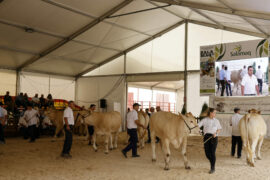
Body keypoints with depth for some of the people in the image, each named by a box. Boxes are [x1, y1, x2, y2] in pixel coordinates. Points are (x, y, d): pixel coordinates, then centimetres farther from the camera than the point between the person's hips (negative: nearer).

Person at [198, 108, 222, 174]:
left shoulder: (216, 120, 6)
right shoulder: (205, 120, 1)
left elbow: (219, 129, 11)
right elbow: (197, 125, -3)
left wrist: (216, 133, -8)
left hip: (214, 137, 0)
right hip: (207, 137, 1)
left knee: (212, 153, -6)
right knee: (207, 152, 2)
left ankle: (212, 168, 6)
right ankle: (212, 162, 32)